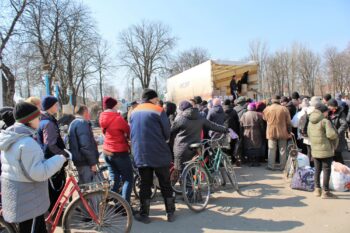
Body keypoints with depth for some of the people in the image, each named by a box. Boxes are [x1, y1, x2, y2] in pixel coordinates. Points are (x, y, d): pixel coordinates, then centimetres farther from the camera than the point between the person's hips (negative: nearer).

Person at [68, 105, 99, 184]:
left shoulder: (73, 124, 18)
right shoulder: (82, 123, -15)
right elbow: (86, 145, -23)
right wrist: (93, 162, -20)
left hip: (80, 161, 10)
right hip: (85, 162, -10)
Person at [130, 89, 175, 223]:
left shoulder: (134, 112, 9)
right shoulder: (158, 110, -7)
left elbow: (132, 133, 15)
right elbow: (167, 133, -4)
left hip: (140, 155, 4)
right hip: (159, 153, -3)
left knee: (145, 185, 12)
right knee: (165, 184, 10)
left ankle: (144, 215, 17)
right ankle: (170, 213, 19)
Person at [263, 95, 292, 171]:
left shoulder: (267, 109, -3)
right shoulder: (284, 109, -5)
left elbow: (265, 120, 9)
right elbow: (288, 122, 0)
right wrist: (289, 132, 9)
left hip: (271, 132, 0)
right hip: (282, 132, 0)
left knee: (272, 150, 7)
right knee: (282, 150, 9)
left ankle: (271, 166, 9)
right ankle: (282, 166, 14)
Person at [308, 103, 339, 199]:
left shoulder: (311, 122, 9)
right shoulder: (325, 121, -14)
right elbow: (331, 134, -22)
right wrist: (335, 136, -1)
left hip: (315, 150, 7)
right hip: (326, 150, -6)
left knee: (317, 169, 15)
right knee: (327, 170, 2)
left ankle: (317, 189, 22)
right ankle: (325, 192, 7)